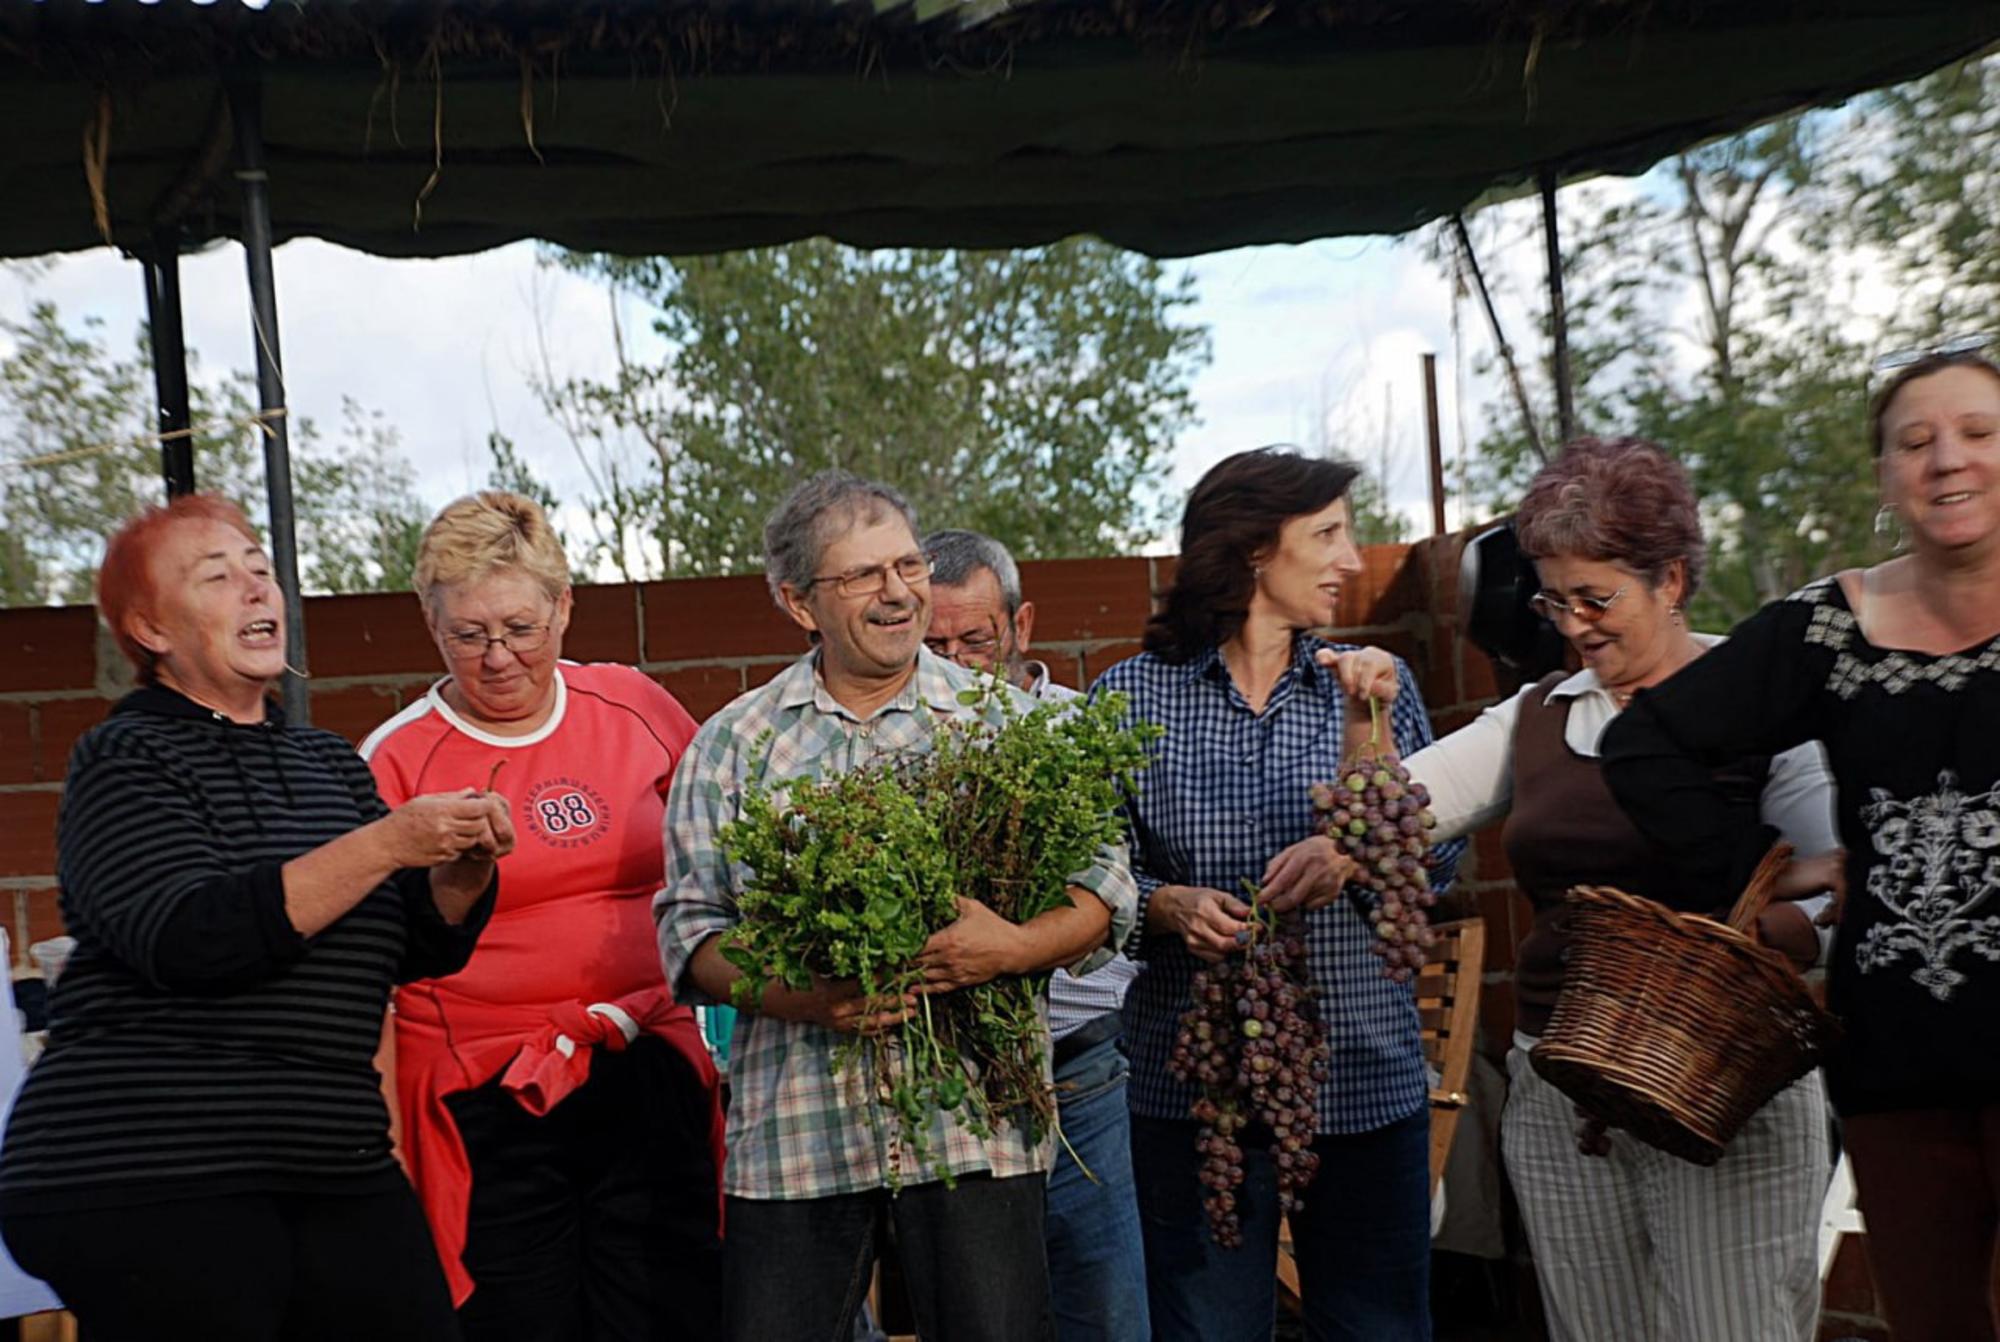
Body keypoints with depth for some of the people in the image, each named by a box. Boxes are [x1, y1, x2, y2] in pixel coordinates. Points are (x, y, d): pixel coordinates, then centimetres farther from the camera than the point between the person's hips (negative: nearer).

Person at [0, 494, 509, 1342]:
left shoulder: (329, 761, 14)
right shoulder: (125, 758, -3)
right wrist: (386, 843, -23)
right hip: (146, 1179, -5)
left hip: (337, 1167, 6)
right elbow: (191, 937, -20)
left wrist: (466, 867, -11)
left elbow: (420, 950, 9)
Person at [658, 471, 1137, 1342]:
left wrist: (1015, 947, -18)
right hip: (794, 1131, 1)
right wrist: (799, 996, -15)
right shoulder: (732, 745, 6)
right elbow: (689, 927, 3)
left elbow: (1105, 885, 2)